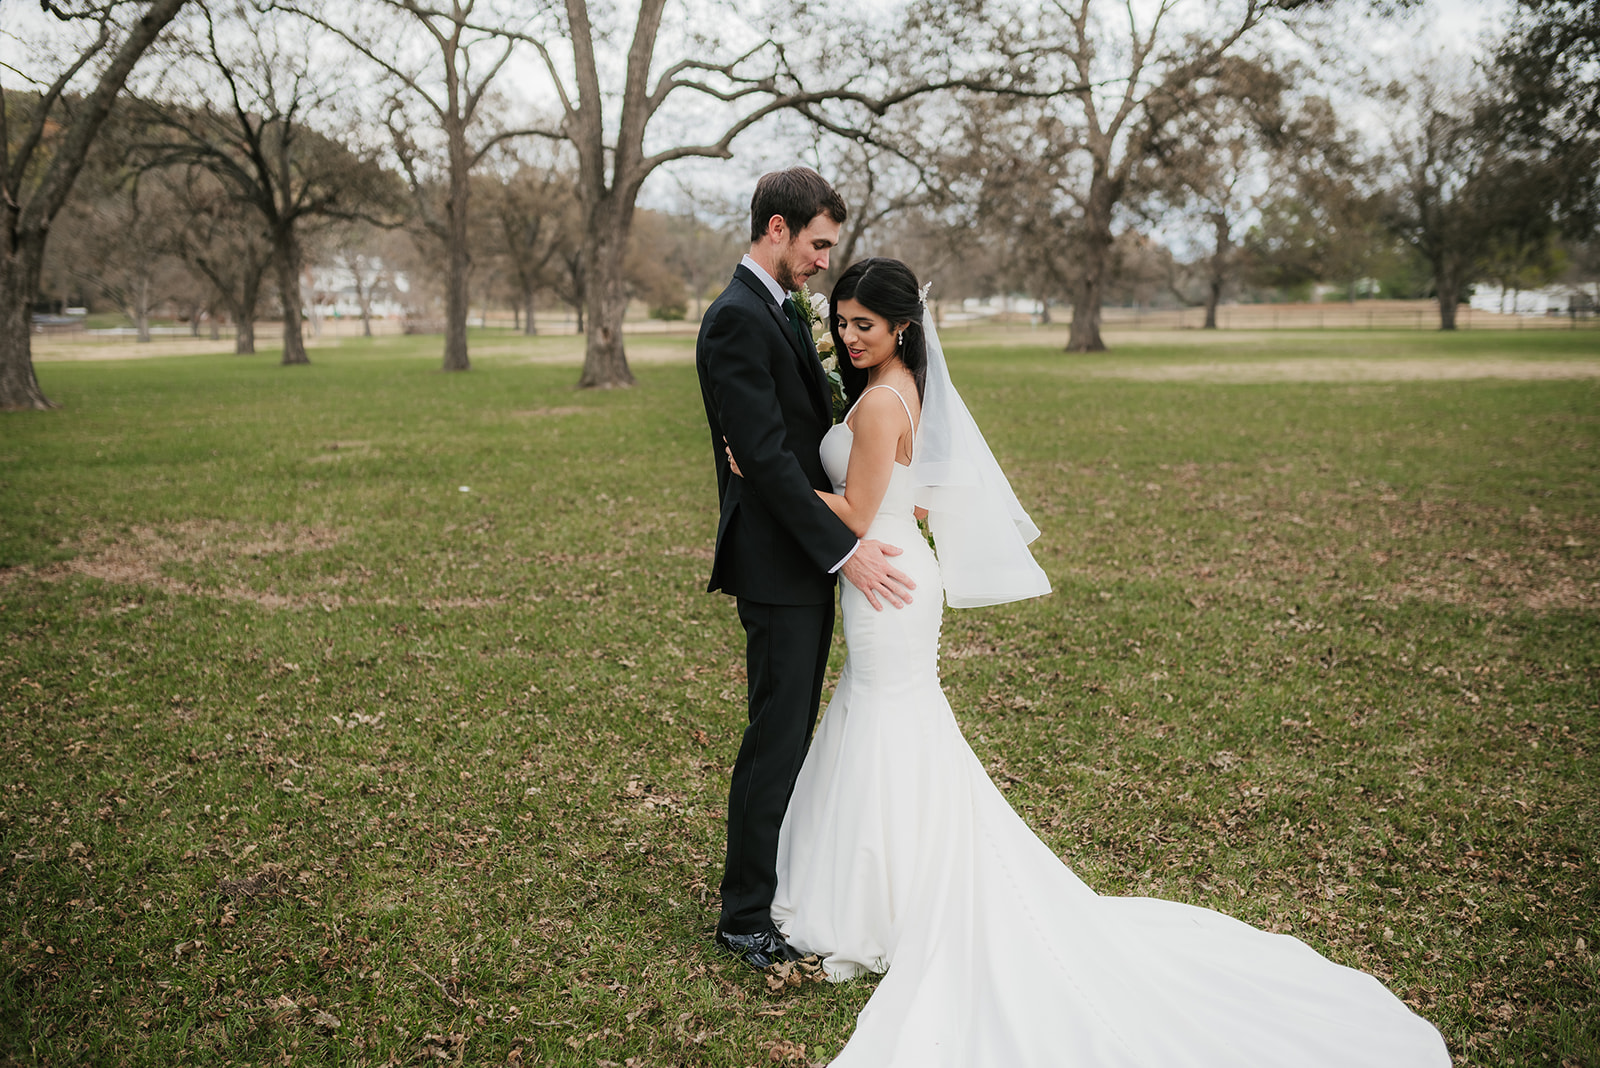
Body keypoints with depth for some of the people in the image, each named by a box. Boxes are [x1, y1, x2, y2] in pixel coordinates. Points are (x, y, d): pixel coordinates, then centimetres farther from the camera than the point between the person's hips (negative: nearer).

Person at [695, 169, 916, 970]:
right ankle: (744, 914, 10)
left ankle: (777, 876, 32)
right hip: (778, 565, -10)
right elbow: (766, 455, -23)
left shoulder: (779, 311, 15)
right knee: (776, 738, -3)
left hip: (807, 561, 10)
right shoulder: (737, 319, -17)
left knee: (792, 732, 17)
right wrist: (845, 549, -23)